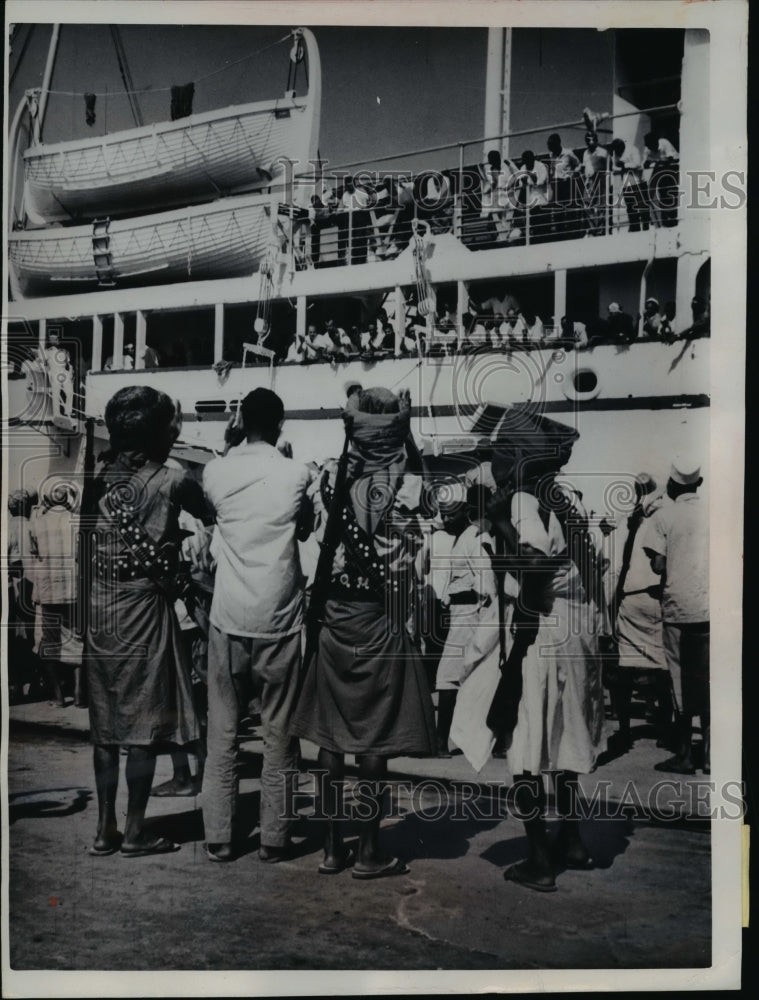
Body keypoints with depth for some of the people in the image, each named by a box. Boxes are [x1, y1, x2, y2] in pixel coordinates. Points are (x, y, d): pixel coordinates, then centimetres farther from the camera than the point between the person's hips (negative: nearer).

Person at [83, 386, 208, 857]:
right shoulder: (170, 481, -11)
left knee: (106, 724, 13)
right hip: (143, 610, -6)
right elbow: (213, 514, 4)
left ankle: (105, 829, 22)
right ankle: (135, 832, 14)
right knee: (144, 724, 5)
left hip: (100, 607, 6)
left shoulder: (100, 474, 5)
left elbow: (85, 532, 15)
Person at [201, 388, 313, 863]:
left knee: (222, 732, 10)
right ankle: (275, 838, 15)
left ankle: (219, 837, 16)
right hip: (279, 620, -1)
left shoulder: (216, 471, -1)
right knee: (279, 733, 8)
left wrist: (231, 445, 22)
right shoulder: (296, 473, -6)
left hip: (229, 618, 2)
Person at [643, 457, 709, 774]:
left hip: (678, 608, -3)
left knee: (682, 685, 5)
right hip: (711, 608, 3)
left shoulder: (663, 517, -5)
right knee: (708, 682, 9)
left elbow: (658, 566, -10)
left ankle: (684, 756, 9)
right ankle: (709, 756, 12)